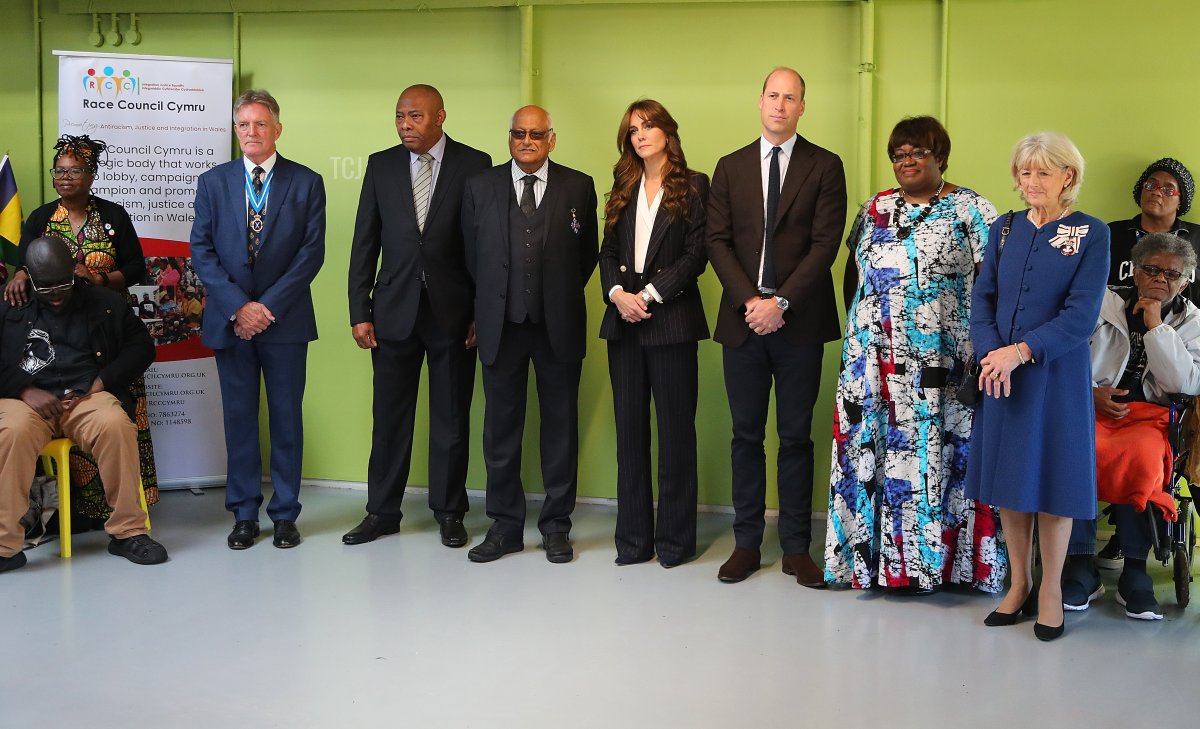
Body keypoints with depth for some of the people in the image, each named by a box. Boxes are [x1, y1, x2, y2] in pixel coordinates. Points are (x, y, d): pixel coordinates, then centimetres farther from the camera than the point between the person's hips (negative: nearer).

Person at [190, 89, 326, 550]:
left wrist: (268, 306, -12)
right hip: (230, 320, 2)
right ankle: (244, 514, 16)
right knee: (239, 418, 7)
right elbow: (201, 251, 2)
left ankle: (285, 514, 14)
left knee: (287, 417, 4)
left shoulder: (306, 183, 3)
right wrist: (239, 306, -11)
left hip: (285, 320, -1)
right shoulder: (213, 182, 8)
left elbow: (312, 251, -4)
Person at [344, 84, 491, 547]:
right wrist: (360, 311, 1)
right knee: (389, 416, 8)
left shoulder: (474, 165, -2)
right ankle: (382, 512, 20)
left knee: (451, 417, 7)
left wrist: (483, 311, -6)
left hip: (454, 311, -2)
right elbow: (365, 243, 6)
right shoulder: (381, 165, 6)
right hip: (394, 309, 2)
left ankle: (449, 513, 19)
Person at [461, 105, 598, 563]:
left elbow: (588, 253, 8)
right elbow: (472, 254, 11)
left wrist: (562, 296, 6)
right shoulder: (480, 187, 5)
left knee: (560, 424, 6)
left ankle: (556, 525, 16)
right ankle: (505, 525, 16)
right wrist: (488, 306, 10)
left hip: (559, 325, -1)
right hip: (501, 324, 1)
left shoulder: (579, 187, 2)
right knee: (501, 426, 6)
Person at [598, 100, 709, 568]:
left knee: (675, 428, 0)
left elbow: (696, 254, -6)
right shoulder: (623, 190, 16)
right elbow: (608, 252, 11)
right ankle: (633, 537, 13)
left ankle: (675, 537, 8)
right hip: (624, 320, 5)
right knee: (629, 428, 6)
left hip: (671, 319, -4)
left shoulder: (692, 186, 1)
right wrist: (617, 294, -8)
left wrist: (651, 294, -13)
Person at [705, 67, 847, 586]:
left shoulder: (825, 167, 3)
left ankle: (796, 548, 12)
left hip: (799, 322, -2)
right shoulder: (730, 167, 11)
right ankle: (746, 543, 16)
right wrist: (749, 300, -10)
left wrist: (781, 302, -14)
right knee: (746, 435, 7)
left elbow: (825, 244, -6)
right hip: (743, 319, 2)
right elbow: (717, 241, 3)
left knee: (796, 436, 4)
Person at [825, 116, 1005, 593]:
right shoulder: (875, 209, 14)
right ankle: (879, 550, 12)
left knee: (935, 453, -2)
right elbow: (854, 274, 19)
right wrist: (859, 330, 10)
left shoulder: (971, 210, 2)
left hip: (941, 367, -4)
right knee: (875, 450, 3)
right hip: (877, 364, 4)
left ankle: (926, 558, 7)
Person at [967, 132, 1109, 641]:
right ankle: (1019, 584, 23)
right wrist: (991, 354, -13)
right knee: (1008, 478, 9)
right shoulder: (1004, 230, 8)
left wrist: (1022, 351, -20)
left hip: (1057, 375, -4)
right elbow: (982, 298, 3)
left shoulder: (1092, 234, -4)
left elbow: (1081, 314, -12)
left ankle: (1051, 590, 17)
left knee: (1052, 479, 3)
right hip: (1001, 374, 4)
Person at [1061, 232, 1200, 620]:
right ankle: (1081, 566, -22)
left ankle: (1134, 573, -21)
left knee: (1141, 455, -36)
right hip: (1095, 409, 0)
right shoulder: (1105, 303, 10)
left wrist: (1155, 325, -7)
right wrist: (1089, 393, -12)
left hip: (1151, 416, 0)